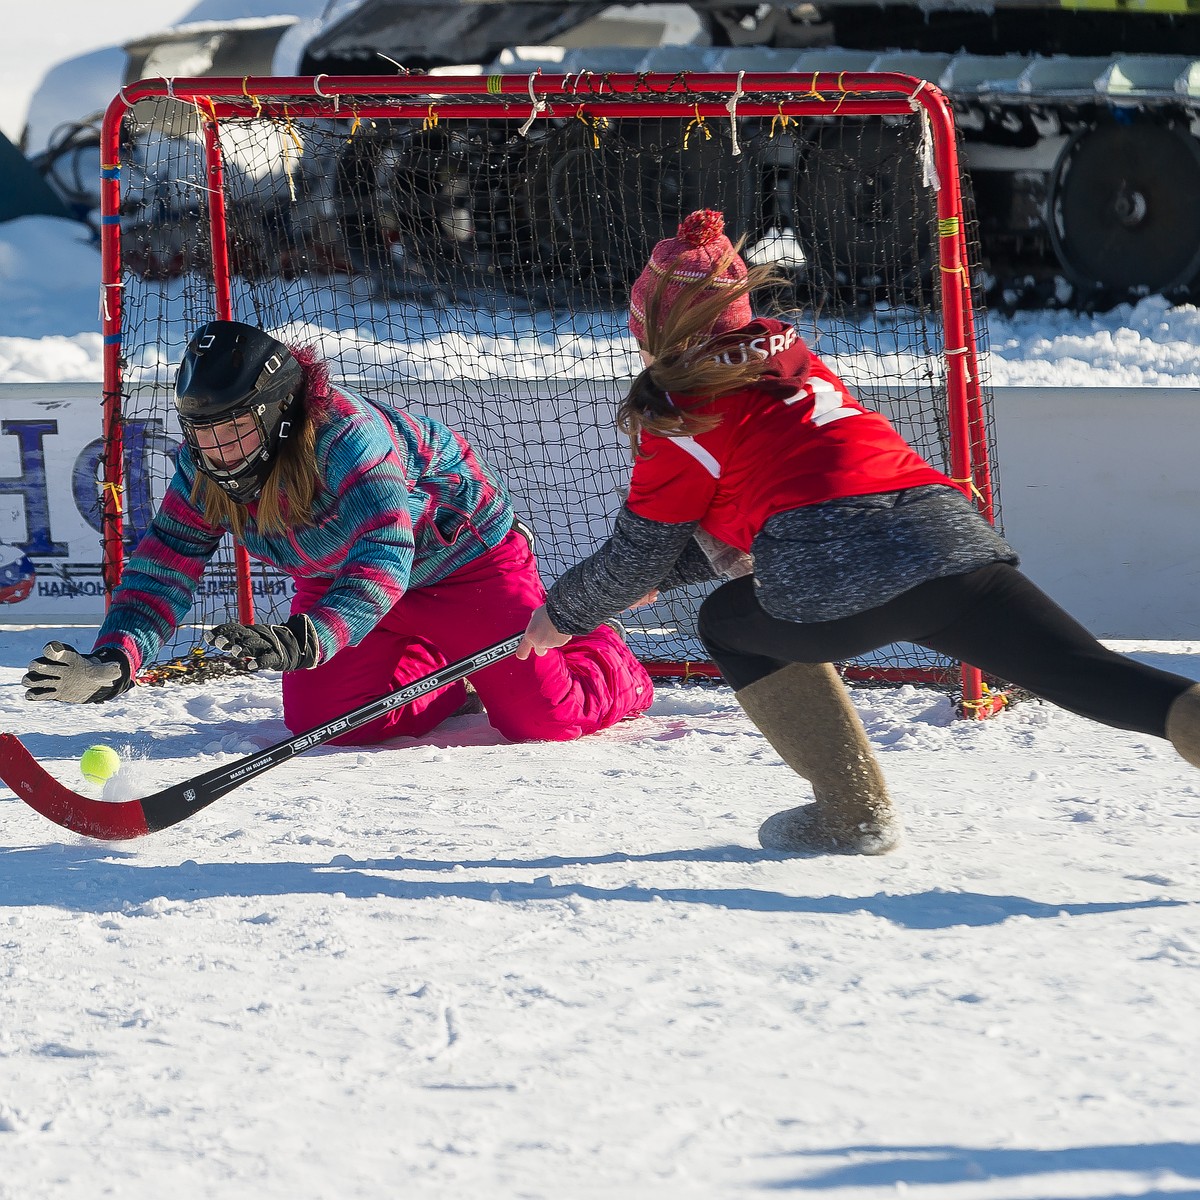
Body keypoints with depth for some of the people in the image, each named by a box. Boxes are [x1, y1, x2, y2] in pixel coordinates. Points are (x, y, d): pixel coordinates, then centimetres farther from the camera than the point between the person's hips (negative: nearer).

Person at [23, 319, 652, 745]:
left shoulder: (346, 435, -39)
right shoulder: (203, 469, -17)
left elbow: (382, 558, -50)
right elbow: (166, 565, -18)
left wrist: (309, 638, -66)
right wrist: (111, 663, -35)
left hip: (464, 555, -6)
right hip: (335, 579, 7)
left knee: (543, 717, -13)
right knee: (318, 717, -13)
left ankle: (602, 656, 25)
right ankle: (446, 675, 16)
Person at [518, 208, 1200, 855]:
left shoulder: (678, 412, 10)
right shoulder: (792, 358, 31)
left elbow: (641, 555, 17)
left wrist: (564, 614, 34)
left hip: (833, 577, -5)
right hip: (952, 531, 6)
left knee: (729, 625, 23)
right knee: (1089, 673, -2)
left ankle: (855, 812, 15)